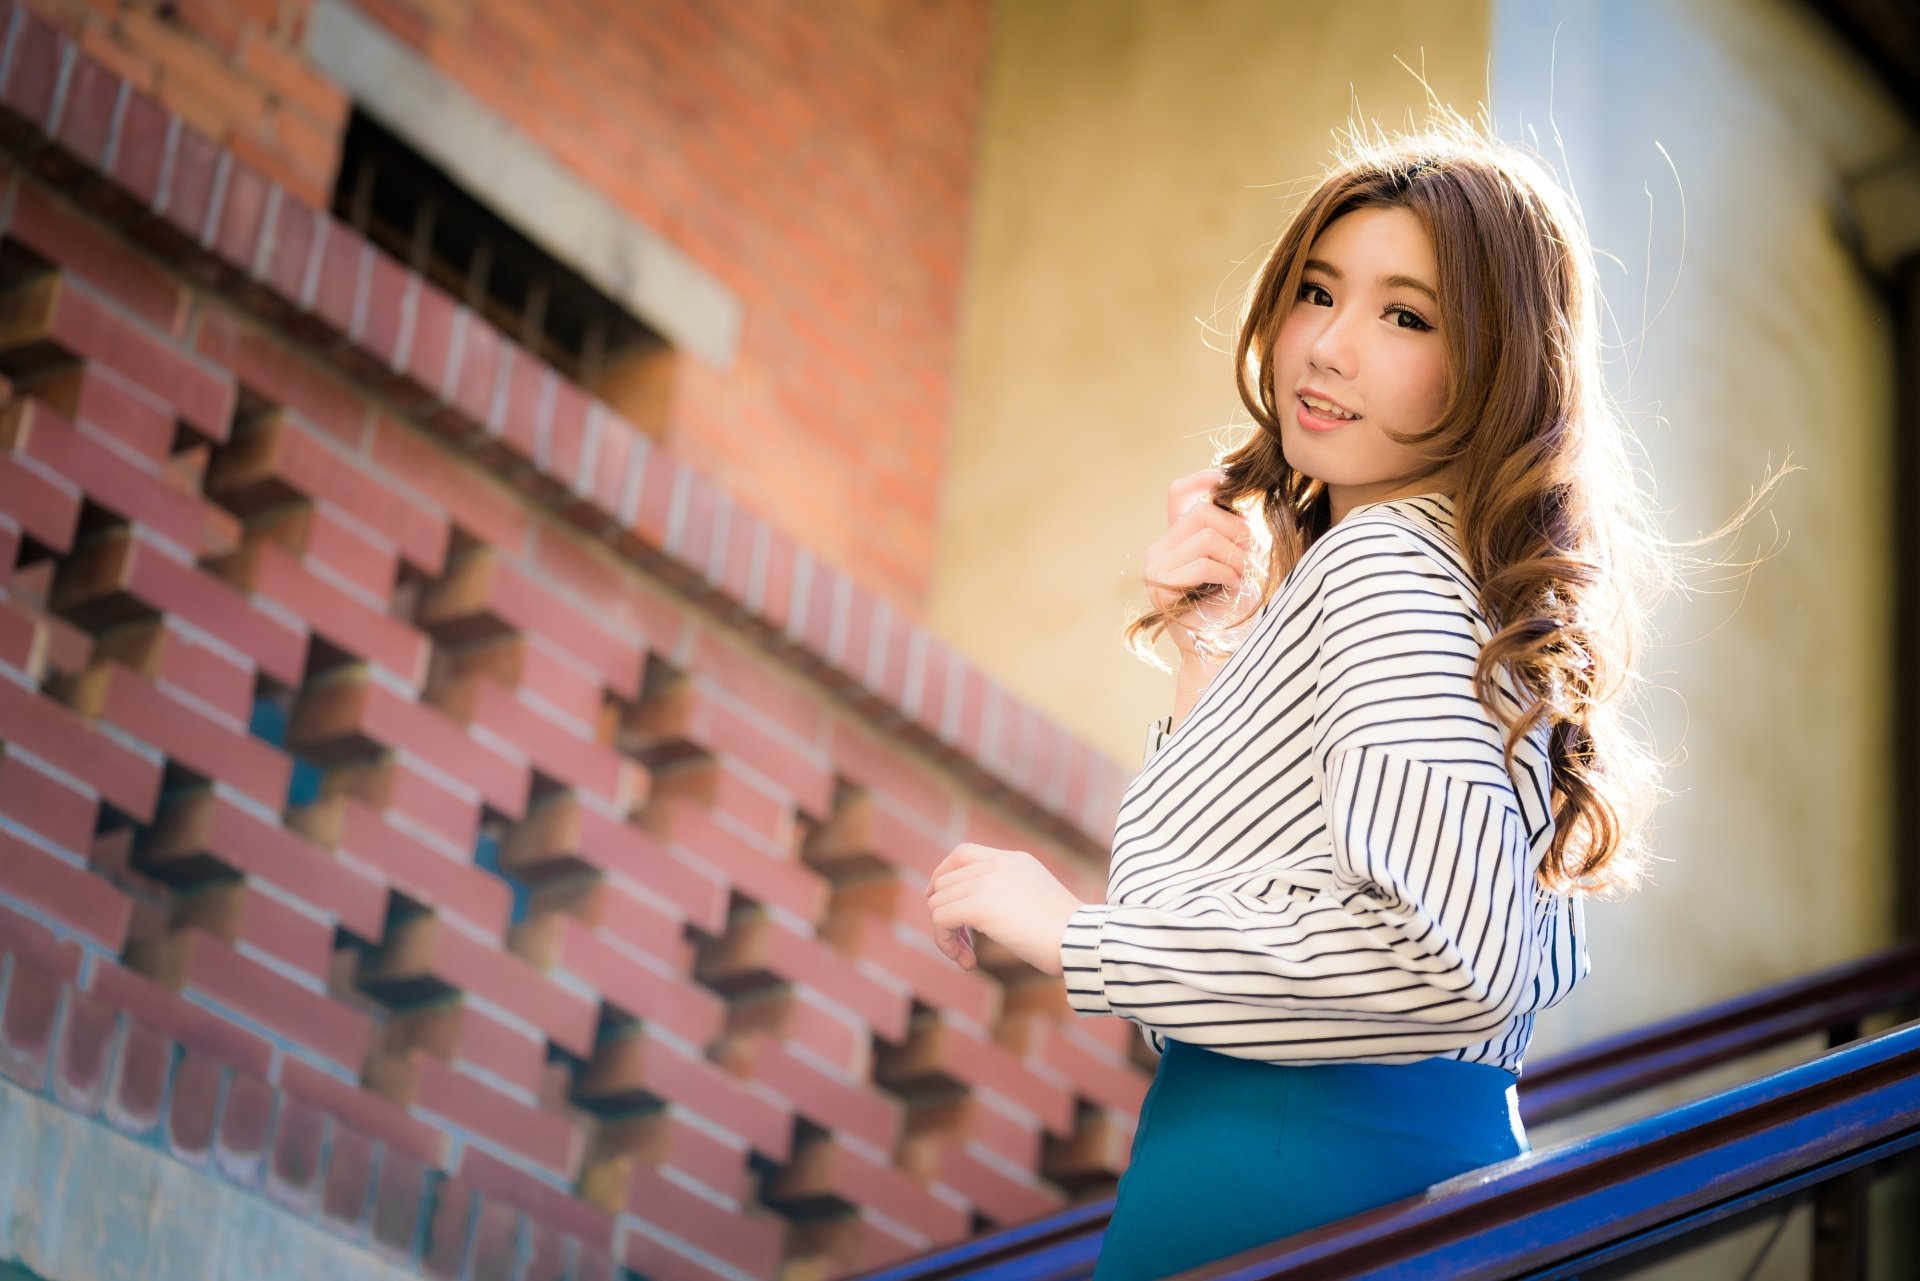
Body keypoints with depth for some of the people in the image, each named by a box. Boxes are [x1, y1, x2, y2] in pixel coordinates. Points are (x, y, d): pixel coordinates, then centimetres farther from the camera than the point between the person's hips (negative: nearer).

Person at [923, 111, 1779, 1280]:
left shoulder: (1382, 562, -13)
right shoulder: (1472, 576, 14)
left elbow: (1451, 958, -26)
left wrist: (1079, 938, -19)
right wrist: (1218, 647, 8)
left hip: (1291, 1176, -9)